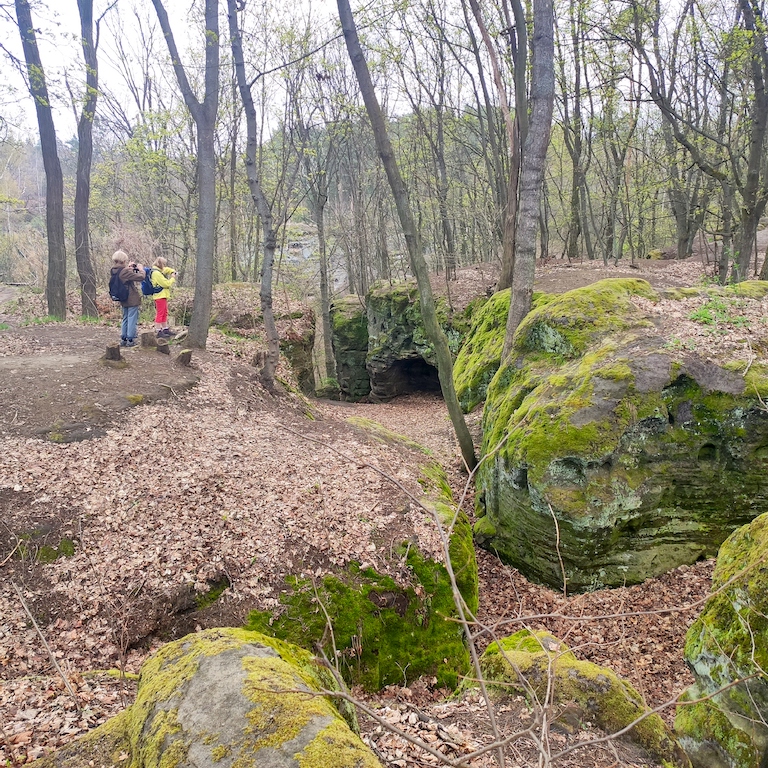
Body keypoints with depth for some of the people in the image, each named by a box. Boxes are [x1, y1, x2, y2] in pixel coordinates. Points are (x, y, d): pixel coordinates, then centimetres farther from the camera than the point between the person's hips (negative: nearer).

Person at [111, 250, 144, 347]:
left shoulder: (115, 271, 1)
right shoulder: (126, 272, -23)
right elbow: (141, 277, -23)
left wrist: (129, 267, 9)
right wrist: (141, 269, -5)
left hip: (123, 300, 8)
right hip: (132, 299, -8)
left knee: (125, 319, 18)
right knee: (132, 320, 1)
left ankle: (123, 339, 21)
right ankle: (130, 340, 3)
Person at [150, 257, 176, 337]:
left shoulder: (159, 271, 12)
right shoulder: (156, 273, -19)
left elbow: (167, 269, 30)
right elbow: (166, 283, -21)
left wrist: (173, 271, 10)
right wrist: (172, 278, -6)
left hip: (163, 296, 11)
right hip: (159, 296, -11)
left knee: (165, 313, 17)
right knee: (159, 314, -6)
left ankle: (165, 329, 26)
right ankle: (159, 332, -3)